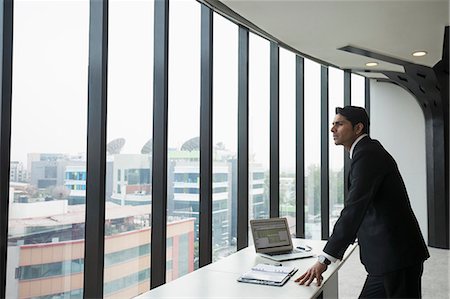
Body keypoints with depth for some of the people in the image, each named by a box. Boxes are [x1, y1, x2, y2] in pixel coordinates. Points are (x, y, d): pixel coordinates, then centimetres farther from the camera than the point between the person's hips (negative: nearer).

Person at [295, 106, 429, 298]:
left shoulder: (367, 154, -16)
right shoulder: (368, 151, 15)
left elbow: (354, 209, -24)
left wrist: (325, 259, -24)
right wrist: (337, 247, 19)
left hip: (396, 255, -10)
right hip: (387, 255, 10)